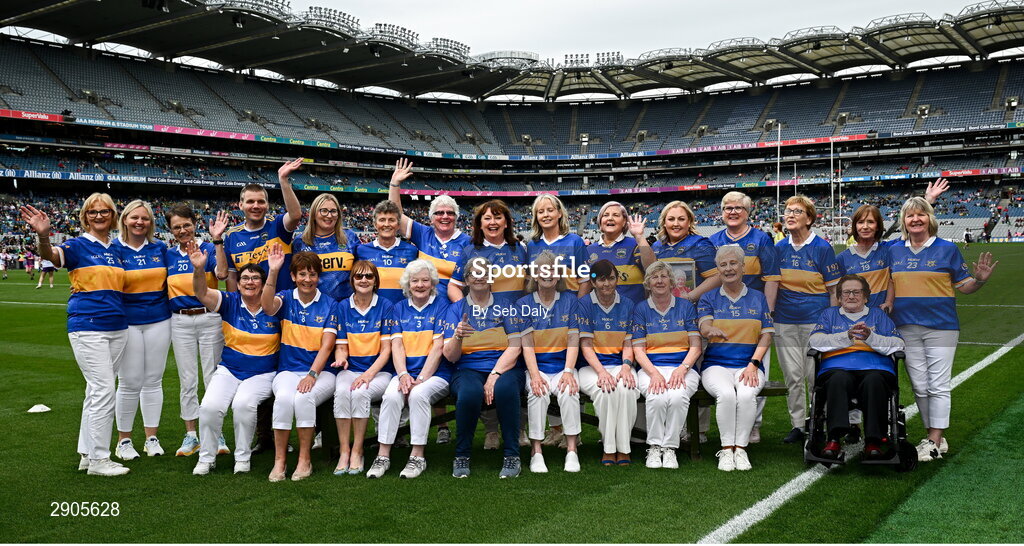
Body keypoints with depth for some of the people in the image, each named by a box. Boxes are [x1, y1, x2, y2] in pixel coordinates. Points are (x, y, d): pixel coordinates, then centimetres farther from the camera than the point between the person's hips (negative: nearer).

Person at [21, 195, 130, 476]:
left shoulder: (117, 249, 13)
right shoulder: (77, 245, -3)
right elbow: (51, 254, -24)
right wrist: (43, 235, -45)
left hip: (117, 327, 6)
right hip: (87, 328, -6)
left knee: (97, 391, 11)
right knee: (103, 391, -9)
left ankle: (87, 454, 20)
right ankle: (98, 459, 0)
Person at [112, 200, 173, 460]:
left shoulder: (160, 248, 7)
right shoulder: (114, 248, -2)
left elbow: (169, 282, 15)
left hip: (159, 321, 3)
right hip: (127, 322, -3)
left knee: (153, 380, 8)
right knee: (130, 383, -1)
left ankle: (152, 438, 18)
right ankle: (124, 440, 14)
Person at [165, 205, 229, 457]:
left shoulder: (208, 249, -2)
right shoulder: (168, 256, 9)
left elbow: (222, 273, -21)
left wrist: (218, 240, -25)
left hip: (209, 318, -3)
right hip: (180, 321, 3)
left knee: (213, 378, 2)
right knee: (187, 380, 7)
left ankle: (217, 435, 11)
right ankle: (191, 435, 16)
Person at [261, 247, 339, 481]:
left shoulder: (329, 304, 4)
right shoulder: (286, 299, 7)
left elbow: (327, 345, -5)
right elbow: (268, 307, -18)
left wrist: (312, 375, -19)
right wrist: (273, 272, -30)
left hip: (321, 371, -1)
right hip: (289, 370, 1)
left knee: (303, 398, -32)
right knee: (284, 397, -31)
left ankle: (305, 460, -16)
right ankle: (280, 460, -19)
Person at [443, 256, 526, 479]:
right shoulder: (456, 308, 11)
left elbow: (515, 348, -1)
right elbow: (450, 356, 2)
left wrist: (494, 376, -16)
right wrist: (458, 336, -21)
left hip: (505, 369, 0)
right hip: (468, 370, 0)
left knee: (504, 388, -35)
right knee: (469, 393, -34)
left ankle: (512, 456, -21)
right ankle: (461, 457, -16)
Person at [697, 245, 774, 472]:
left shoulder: (758, 298, 14)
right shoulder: (709, 298, 11)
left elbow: (766, 336, 8)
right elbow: (704, 328, -8)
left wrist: (753, 364, -8)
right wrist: (711, 330, -35)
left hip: (749, 364, 1)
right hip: (716, 364, -1)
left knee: (747, 394, -31)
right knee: (726, 393, -32)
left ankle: (740, 448, -17)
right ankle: (726, 450, -20)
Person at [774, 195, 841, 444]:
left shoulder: (822, 248, -4)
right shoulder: (779, 248, 7)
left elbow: (833, 289, -2)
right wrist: (769, 311, 10)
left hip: (815, 320, -4)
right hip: (784, 321, 4)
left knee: (816, 376, 0)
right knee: (792, 376, 8)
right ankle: (797, 425, 17)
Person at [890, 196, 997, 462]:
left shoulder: (947, 249, -1)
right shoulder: (894, 251, 9)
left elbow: (964, 286, 0)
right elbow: (886, 286, 17)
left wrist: (979, 279, -19)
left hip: (940, 326, -4)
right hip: (906, 328, 4)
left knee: (938, 386, -3)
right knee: (919, 387, 8)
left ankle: (935, 442, 3)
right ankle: (935, 437, 21)